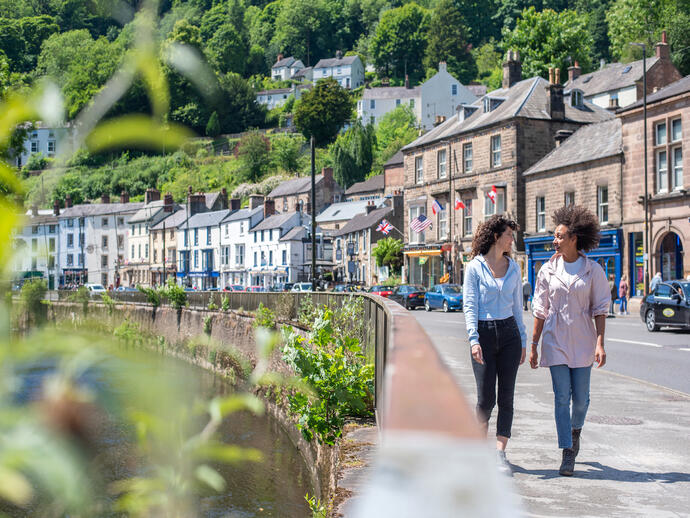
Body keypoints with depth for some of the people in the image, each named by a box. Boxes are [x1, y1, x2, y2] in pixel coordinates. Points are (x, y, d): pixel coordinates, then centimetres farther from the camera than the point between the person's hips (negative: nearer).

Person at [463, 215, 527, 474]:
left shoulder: (513, 267, 11)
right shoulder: (475, 267, -2)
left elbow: (517, 305, 16)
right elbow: (469, 306, -6)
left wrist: (523, 340, 12)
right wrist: (474, 340, -16)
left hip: (509, 333, 4)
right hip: (484, 333, -4)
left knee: (506, 397, -1)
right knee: (486, 398, -3)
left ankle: (500, 453, 3)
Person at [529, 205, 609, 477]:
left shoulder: (593, 270, 0)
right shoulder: (548, 270, 3)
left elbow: (599, 309, 0)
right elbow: (540, 310, 6)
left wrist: (600, 343, -9)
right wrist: (534, 345, 4)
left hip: (582, 339, 0)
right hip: (555, 339, 1)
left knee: (581, 397, 4)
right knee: (561, 397, -4)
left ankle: (575, 430, 36)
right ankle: (567, 453, 3)